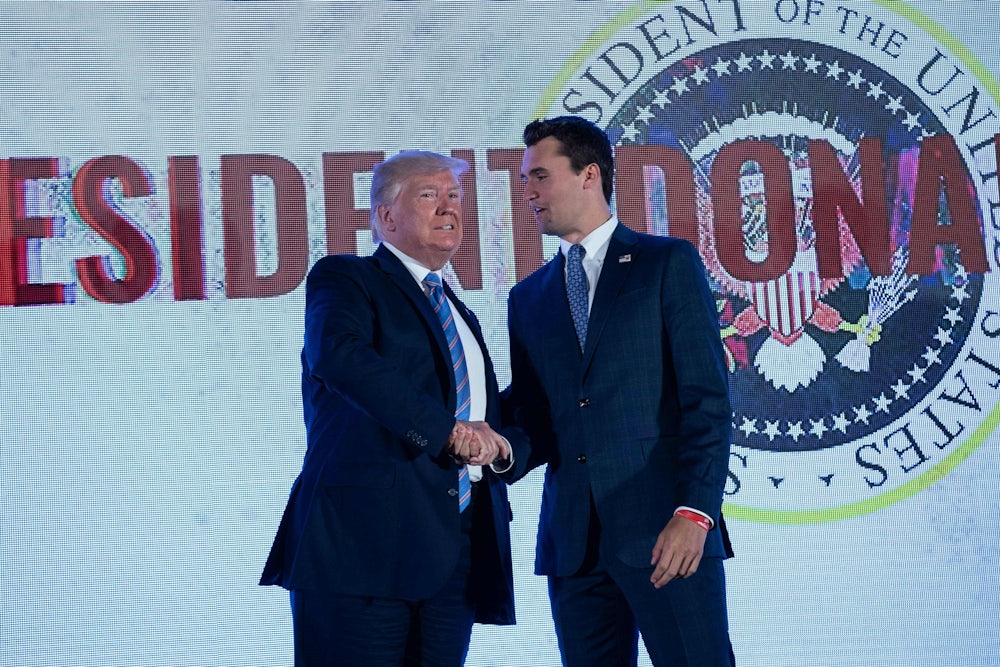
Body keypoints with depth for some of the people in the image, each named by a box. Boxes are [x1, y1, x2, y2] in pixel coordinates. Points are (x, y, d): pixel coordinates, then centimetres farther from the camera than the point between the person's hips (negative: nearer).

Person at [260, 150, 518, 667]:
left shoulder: (460, 316, 26)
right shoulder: (344, 279, 3)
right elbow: (338, 354, -18)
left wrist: (490, 441, 2)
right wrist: (446, 430, -21)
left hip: (457, 554, 7)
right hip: (366, 538, -7)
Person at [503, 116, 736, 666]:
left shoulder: (668, 263, 5)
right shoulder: (528, 297, 20)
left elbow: (706, 397, -3)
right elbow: (531, 420, 17)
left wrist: (695, 511, -14)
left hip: (664, 528, -4)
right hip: (572, 538, 4)